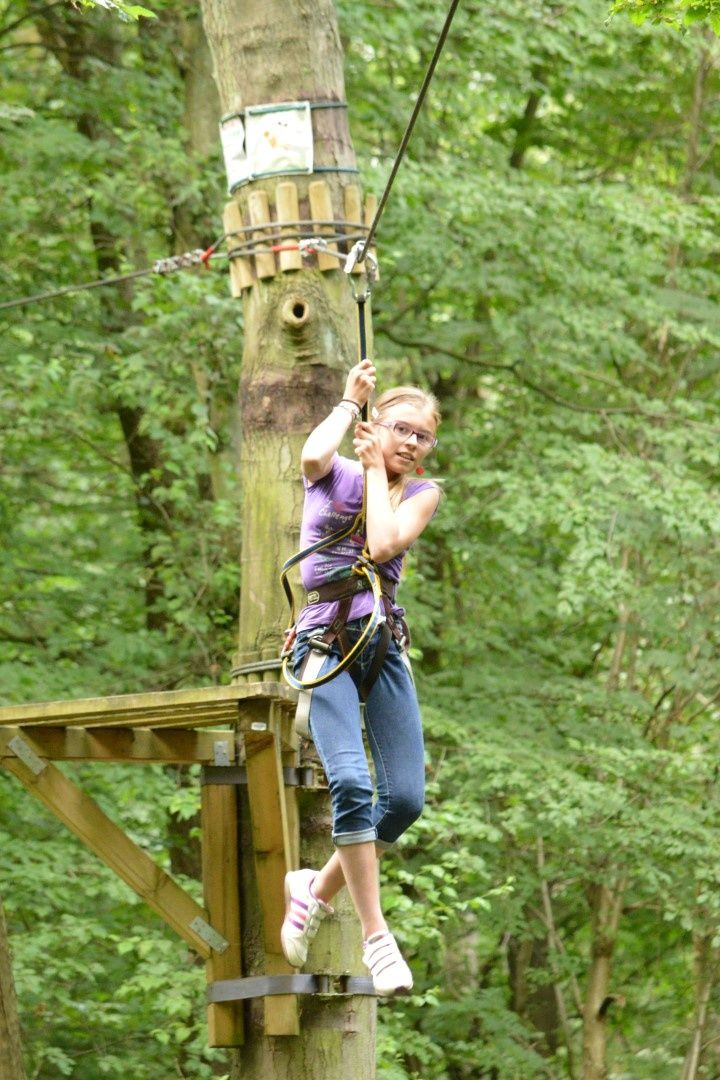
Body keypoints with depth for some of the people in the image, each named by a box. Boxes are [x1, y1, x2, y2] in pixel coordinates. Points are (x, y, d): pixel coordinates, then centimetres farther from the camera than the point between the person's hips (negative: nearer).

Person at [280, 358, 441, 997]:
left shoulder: (422, 494, 13)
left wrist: (375, 469, 2)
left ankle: (320, 889, 18)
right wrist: (351, 401, -3)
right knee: (352, 782, -21)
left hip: (385, 649, 3)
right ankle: (375, 936, -20)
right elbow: (312, 456, -19)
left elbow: (384, 545, -8)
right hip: (324, 647, -3)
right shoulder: (333, 475, 7)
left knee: (406, 797, -7)